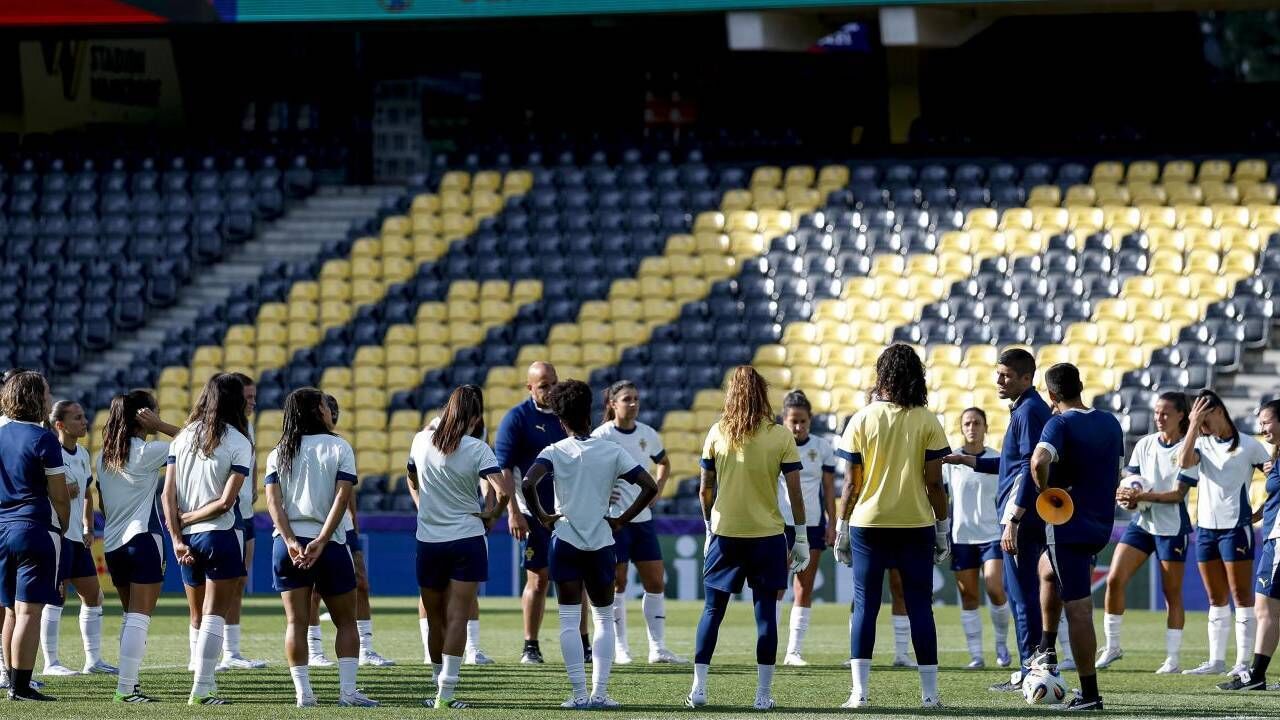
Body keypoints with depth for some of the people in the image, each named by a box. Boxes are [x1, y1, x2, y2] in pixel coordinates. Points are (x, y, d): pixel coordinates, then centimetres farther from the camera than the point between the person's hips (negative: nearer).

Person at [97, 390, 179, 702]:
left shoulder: (105, 455, 12)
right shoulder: (146, 452, -10)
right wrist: (160, 426, -9)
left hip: (112, 544, 7)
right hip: (142, 538, -7)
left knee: (131, 617, 16)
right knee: (140, 618, -8)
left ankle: (129, 684, 14)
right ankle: (126, 686, -15)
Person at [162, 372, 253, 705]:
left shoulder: (183, 437, 7)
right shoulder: (239, 443, -6)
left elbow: (167, 495, 0)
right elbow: (226, 502, -14)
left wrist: (177, 536, -1)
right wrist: (190, 517, -3)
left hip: (188, 539, 5)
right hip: (222, 535, -5)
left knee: (198, 618, 15)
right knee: (215, 616, -3)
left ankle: (205, 682, 19)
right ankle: (202, 688, -8)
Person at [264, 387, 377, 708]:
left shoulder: (278, 453, 10)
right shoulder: (338, 448, 1)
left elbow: (273, 500, -3)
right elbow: (342, 497, -10)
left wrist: (291, 541, -11)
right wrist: (321, 541, -15)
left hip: (288, 545, 2)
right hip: (328, 543, -2)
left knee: (296, 621, 3)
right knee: (346, 621, 7)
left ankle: (303, 693, -4)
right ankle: (347, 690, -2)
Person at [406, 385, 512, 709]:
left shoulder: (421, 440, 1)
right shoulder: (476, 448, -11)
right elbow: (503, 489, -21)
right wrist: (493, 514, -2)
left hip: (427, 541, 3)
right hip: (466, 539, -3)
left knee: (435, 619, 14)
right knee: (457, 618, -5)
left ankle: (441, 687, 23)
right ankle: (446, 692, -12)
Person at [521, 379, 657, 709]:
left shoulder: (555, 452, -4)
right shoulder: (613, 451, 0)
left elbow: (528, 484, -21)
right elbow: (650, 487, -6)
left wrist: (542, 517, -6)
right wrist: (621, 520, 2)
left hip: (565, 541, -1)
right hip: (601, 543, 1)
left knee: (569, 621, 1)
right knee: (604, 620, 12)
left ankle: (580, 694, -4)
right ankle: (600, 692, 4)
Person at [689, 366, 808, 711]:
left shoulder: (717, 434, 0)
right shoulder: (781, 437, -4)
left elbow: (705, 491, 5)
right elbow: (795, 492, -4)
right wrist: (801, 537, 4)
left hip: (725, 533, 1)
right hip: (767, 534, -1)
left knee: (712, 611, 10)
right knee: (765, 613, 3)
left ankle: (698, 688, 8)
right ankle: (763, 693, 3)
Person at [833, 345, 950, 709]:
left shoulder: (862, 420, -2)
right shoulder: (927, 422, -3)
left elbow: (851, 484, -2)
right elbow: (934, 483, -3)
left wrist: (841, 529, 6)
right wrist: (943, 528, 6)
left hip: (868, 527, 0)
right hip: (916, 527, 0)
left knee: (865, 607, 4)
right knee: (920, 607, 5)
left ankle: (859, 692, -1)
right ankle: (930, 693, 5)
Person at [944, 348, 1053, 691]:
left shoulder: (1029, 411, -14)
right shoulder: (1027, 409, 18)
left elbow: (1030, 469, -20)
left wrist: (1012, 520, -23)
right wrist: (969, 461, 26)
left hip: (1023, 519, -10)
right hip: (1028, 519, 10)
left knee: (1022, 594, -7)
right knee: (1021, 591, 13)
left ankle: (1030, 672, -4)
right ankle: (1031, 669, 17)